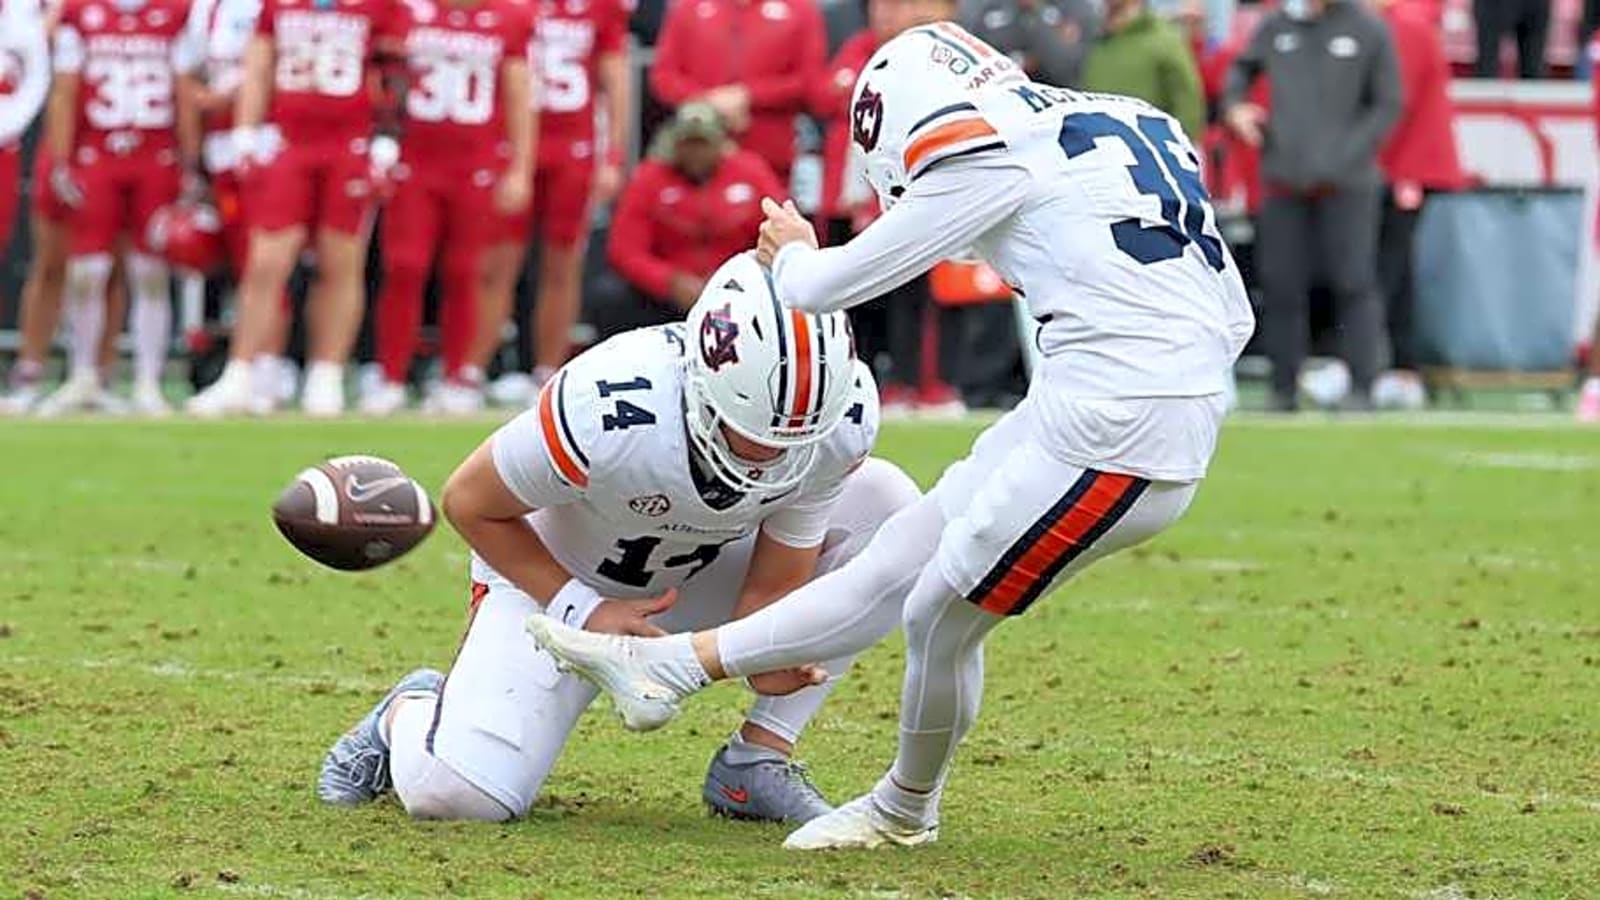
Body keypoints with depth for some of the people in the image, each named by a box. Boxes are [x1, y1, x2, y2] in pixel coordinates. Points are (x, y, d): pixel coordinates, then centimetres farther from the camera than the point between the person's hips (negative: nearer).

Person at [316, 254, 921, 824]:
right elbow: (469, 503, -19)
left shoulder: (842, 420, -27)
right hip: (551, 576, -4)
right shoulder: (611, 412, -38)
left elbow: (775, 586, -16)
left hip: (699, 577, 4)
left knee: (887, 505, -17)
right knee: (455, 791, -23)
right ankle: (410, 714, 18)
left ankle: (757, 760, -9)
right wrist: (580, 612, -23)